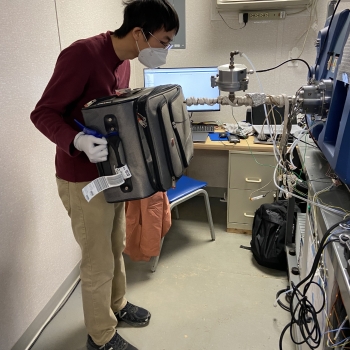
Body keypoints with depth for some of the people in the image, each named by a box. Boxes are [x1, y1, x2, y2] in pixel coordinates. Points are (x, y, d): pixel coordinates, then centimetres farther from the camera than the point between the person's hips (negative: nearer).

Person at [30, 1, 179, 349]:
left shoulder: (124, 62, 5)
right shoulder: (82, 54, -21)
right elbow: (43, 113, -19)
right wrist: (78, 141, -35)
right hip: (83, 179, -8)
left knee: (116, 249, 22)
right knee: (98, 263, 6)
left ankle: (117, 305, 46)